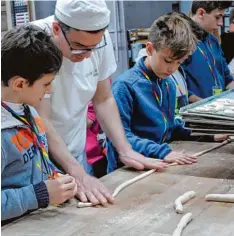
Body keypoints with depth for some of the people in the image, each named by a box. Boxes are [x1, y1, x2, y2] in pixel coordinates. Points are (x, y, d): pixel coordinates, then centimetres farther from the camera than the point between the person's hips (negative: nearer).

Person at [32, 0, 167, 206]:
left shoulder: (99, 38, -10)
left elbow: (103, 100, 1)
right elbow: (41, 121, -27)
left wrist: (125, 150, -8)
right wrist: (77, 173, -35)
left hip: (75, 153, 5)